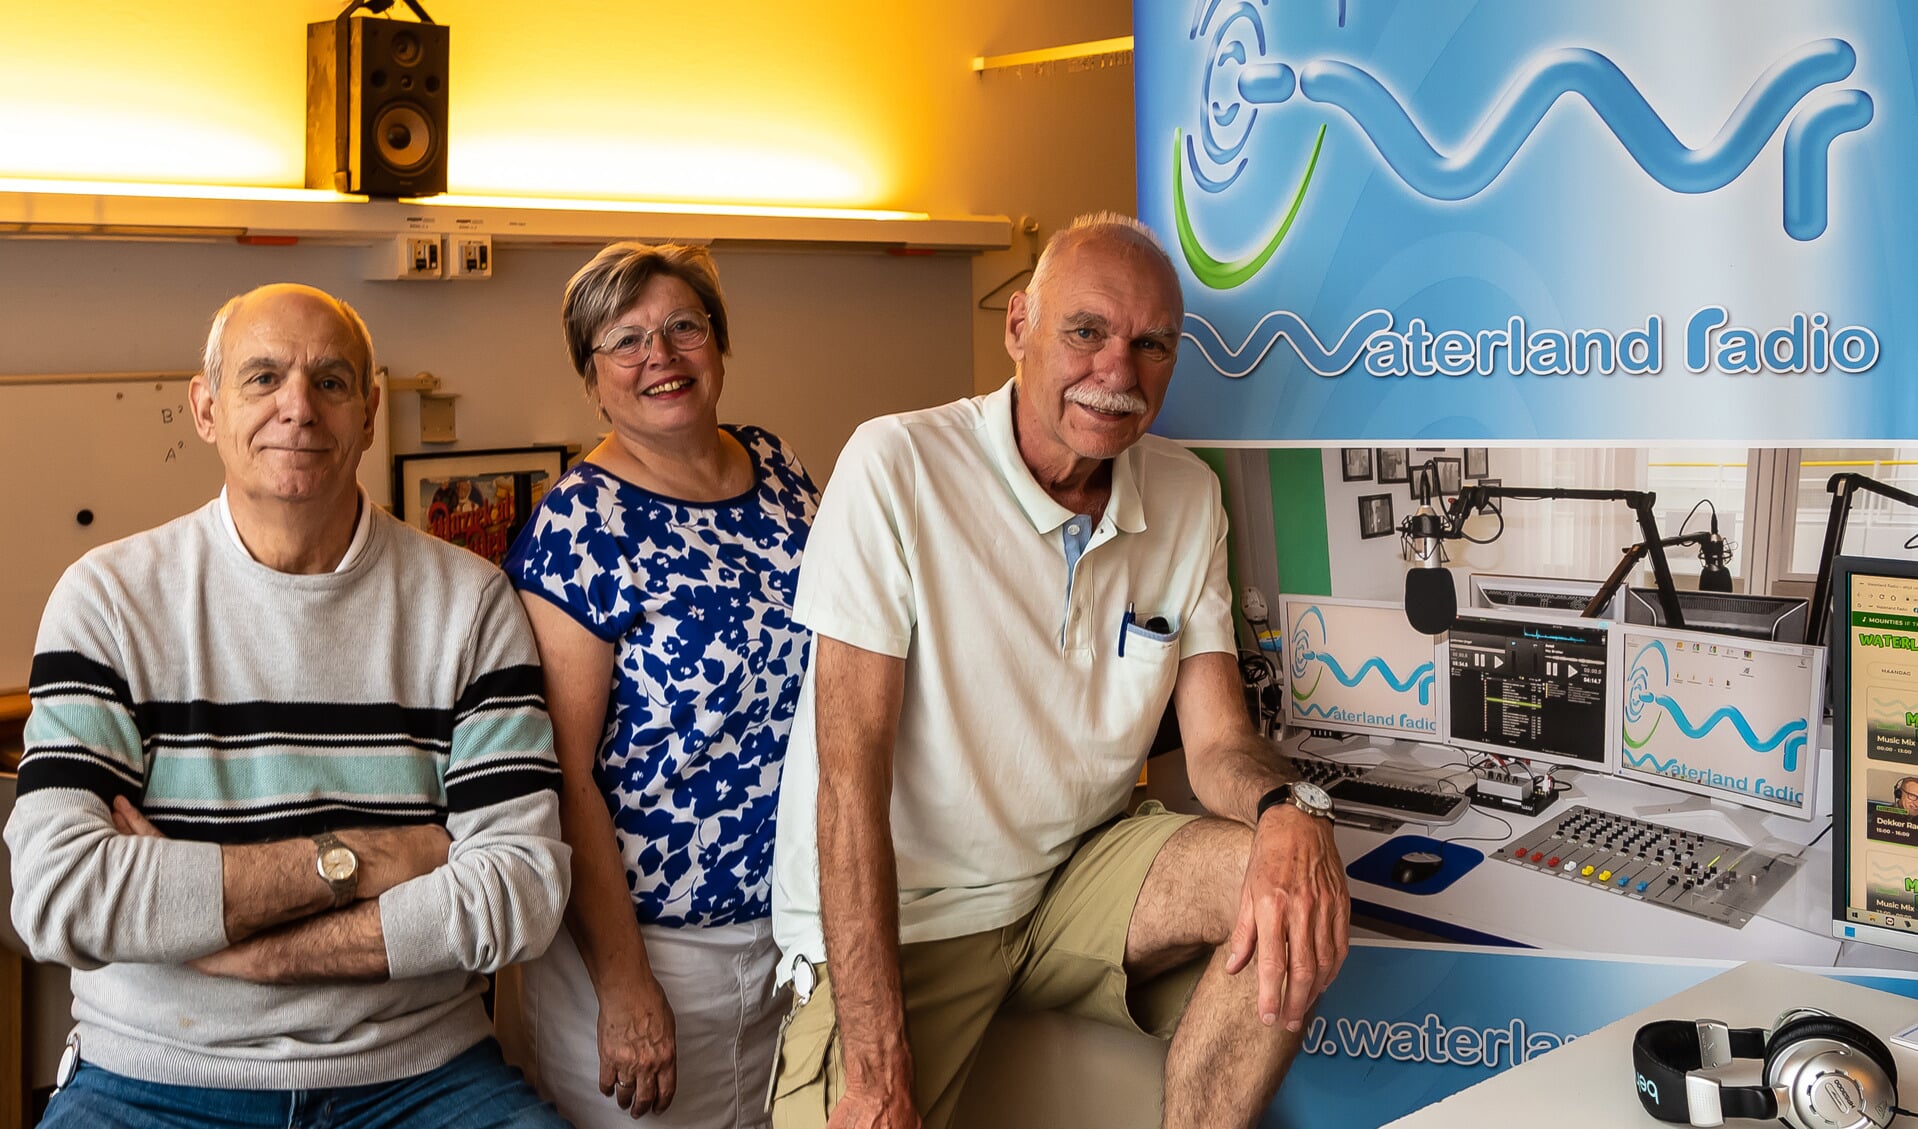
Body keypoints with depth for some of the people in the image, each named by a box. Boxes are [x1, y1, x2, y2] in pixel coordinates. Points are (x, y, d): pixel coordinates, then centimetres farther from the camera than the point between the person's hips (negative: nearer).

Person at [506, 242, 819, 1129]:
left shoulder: (777, 470, 4)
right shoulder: (577, 530, -14)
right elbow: (565, 779, -15)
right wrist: (623, 983, -16)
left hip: (801, 918, 6)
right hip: (650, 942, -6)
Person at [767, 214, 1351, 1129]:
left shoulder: (1189, 498, 1)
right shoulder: (895, 468, -17)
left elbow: (1217, 741, 0)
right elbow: (851, 766, -20)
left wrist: (1288, 809, -28)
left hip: (1079, 876, 5)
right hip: (901, 914, -5)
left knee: (1297, 895, -19)